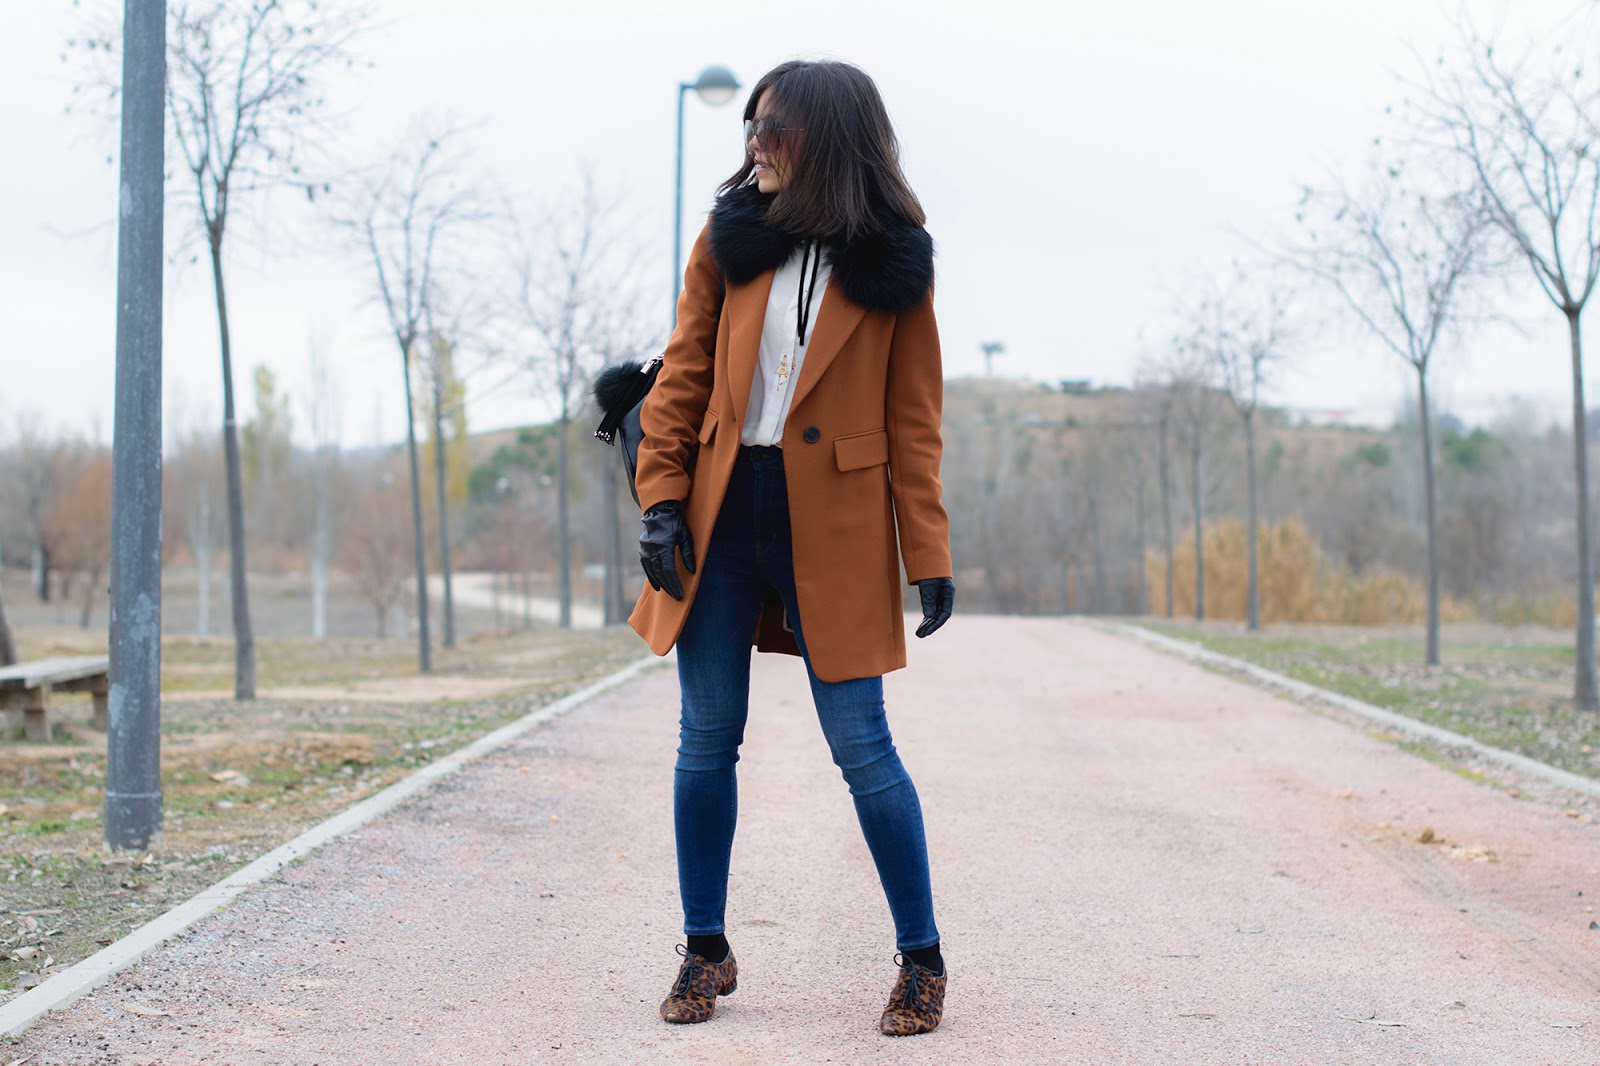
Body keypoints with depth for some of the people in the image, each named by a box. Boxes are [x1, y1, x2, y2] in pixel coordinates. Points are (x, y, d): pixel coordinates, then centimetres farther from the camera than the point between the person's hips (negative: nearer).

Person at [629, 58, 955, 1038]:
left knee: (862, 746, -2)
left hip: (835, 527, -3)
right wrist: (663, 499, -4)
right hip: (723, 512, 3)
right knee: (708, 737, 6)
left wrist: (930, 556, -5)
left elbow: (915, 420, 0)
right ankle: (706, 951, 20)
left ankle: (923, 960, 11)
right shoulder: (728, 240, 7)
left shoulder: (893, 261, 0)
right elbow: (683, 375, 7)